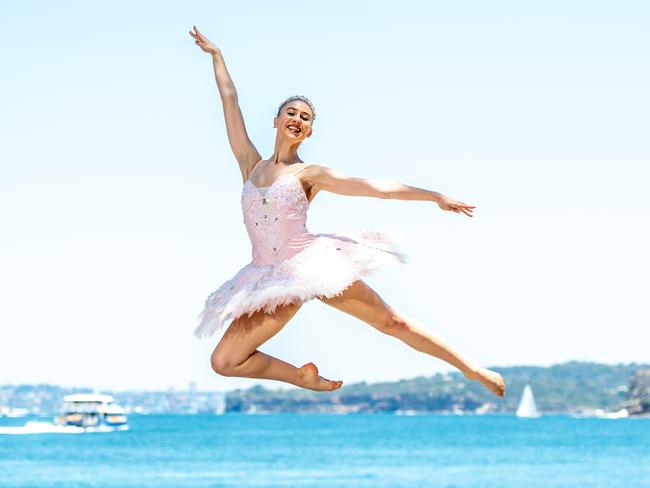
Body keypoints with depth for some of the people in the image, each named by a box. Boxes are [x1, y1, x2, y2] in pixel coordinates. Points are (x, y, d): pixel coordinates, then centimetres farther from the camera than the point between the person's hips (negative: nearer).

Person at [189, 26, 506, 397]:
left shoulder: (310, 174, 2)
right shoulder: (251, 165, 10)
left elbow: (375, 187, -1)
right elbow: (230, 102, 15)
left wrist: (435, 196, -5)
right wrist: (216, 55, 20)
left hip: (314, 263, -3)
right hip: (274, 279, 3)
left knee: (392, 321, -4)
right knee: (223, 362, -8)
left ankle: (475, 372, 3)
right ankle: (304, 377, 11)